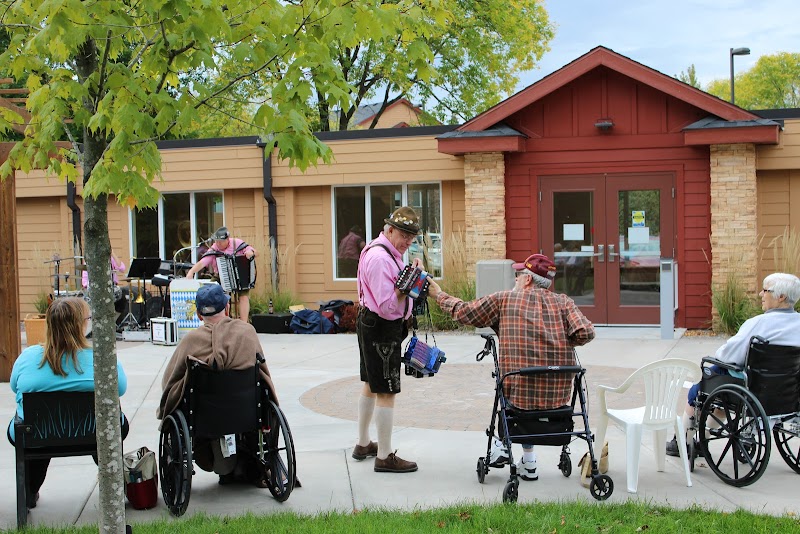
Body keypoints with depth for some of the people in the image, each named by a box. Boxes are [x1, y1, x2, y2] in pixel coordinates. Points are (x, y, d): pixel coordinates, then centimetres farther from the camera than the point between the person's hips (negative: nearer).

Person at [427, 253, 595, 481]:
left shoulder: (504, 299, 3)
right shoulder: (563, 302, 5)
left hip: (520, 393, -1)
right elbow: (586, 332, -8)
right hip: (559, 394, 2)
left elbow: (464, 312, 12)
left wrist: (439, 295, 29)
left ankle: (503, 445, 34)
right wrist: (562, 343, 12)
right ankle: (527, 462, 31)